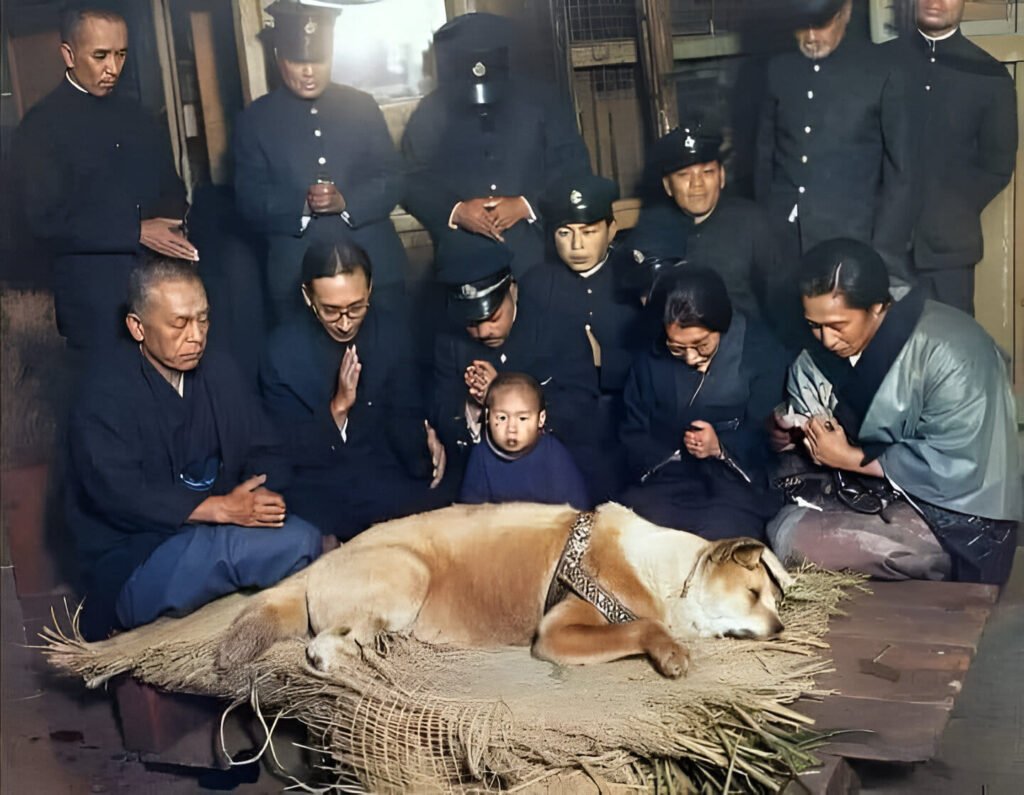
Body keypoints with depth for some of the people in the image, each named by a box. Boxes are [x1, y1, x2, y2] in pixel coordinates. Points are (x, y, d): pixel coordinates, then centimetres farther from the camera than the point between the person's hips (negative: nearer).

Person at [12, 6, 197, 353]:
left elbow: (170, 188, 18)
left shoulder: (135, 114, 12)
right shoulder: (40, 126, -5)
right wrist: (137, 233, -17)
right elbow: (47, 221, -12)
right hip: (93, 294, -5)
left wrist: (173, 224, -6)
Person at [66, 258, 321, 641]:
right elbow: (117, 493, -21)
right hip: (129, 559, -6)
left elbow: (265, 454, 8)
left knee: (301, 536, -26)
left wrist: (260, 494, -16)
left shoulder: (218, 373, 9)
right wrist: (221, 508, -27)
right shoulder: (106, 393, -10)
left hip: (214, 531, 6)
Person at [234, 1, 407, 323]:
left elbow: (392, 180, 4)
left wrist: (347, 202, -15)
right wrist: (302, 205, -20)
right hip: (297, 279, -1)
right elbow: (249, 200, -1)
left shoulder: (362, 106, 8)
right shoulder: (255, 119, 4)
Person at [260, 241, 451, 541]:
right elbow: (291, 453, -7)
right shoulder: (283, 352, -9)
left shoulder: (391, 329, -2)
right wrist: (337, 407, -22)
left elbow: (406, 416, 7)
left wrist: (426, 443, -16)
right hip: (320, 490, -3)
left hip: (388, 473, 4)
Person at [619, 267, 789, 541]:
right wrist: (675, 457, -10)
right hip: (666, 482, 3)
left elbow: (768, 440, -4)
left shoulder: (763, 356, -3)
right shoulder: (651, 359, 5)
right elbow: (634, 436, 7)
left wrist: (721, 448, -22)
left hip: (736, 486, -2)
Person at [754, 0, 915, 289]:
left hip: (850, 244, -3)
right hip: (783, 244, 3)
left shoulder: (881, 72, -2)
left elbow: (900, 171, -1)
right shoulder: (779, 69, 8)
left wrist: (885, 256, -5)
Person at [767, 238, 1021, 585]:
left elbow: (953, 467, -26)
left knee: (794, 538, -20)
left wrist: (852, 458, -19)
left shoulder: (948, 351, -24)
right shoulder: (820, 354, -1)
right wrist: (794, 430, -14)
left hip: (955, 522, -8)